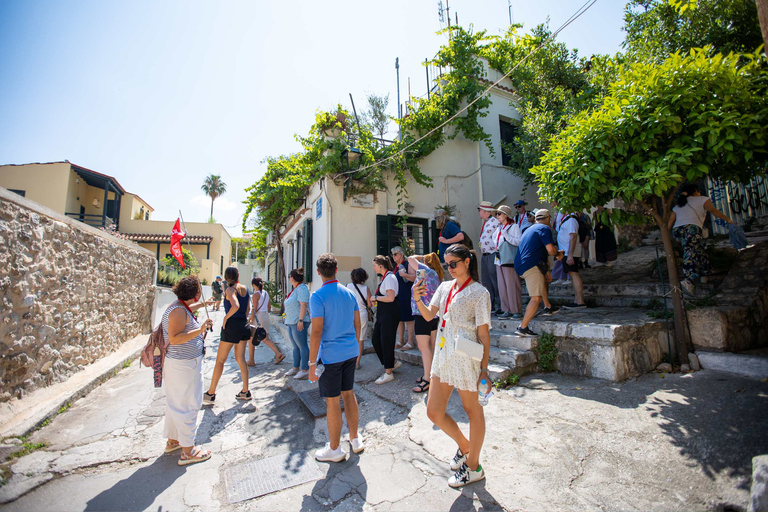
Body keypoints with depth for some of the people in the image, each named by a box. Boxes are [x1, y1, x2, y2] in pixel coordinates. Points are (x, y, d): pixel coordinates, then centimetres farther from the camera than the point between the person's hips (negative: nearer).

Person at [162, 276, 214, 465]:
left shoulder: (180, 307, 8)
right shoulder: (179, 311, -22)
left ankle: (172, 440, 39)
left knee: (176, 403, 22)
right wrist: (199, 330, -33)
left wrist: (203, 304, 42)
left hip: (179, 363, 11)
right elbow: (174, 338, -29)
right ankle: (188, 451, 13)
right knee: (187, 405, 0)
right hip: (184, 365, -11)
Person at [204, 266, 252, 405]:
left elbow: (235, 306, -30)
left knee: (220, 360, 7)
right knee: (240, 359, 14)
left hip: (232, 325, -6)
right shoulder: (245, 288, 7)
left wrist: (226, 317, -15)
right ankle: (245, 391, 20)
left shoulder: (230, 290, -13)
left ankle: (210, 394, 20)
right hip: (244, 325, 7)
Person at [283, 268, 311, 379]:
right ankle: (296, 368, 25)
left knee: (302, 346, -4)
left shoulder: (302, 288, -14)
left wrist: (300, 320, -25)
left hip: (298, 322, -10)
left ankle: (305, 370, 3)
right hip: (291, 322, 10)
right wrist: (288, 320, 24)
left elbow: (303, 305, -21)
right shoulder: (295, 289, 17)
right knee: (295, 346, 16)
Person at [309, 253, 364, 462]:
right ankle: (355, 439, 34)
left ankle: (334, 449, 26)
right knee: (348, 393, 20)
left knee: (332, 401, 8)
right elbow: (357, 324, 9)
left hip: (330, 356, -6)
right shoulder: (349, 293, 3)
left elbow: (317, 332, -18)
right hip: (351, 352, 6)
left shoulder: (318, 297, -15)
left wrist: (312, 363, -11)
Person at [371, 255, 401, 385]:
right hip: (383, 313, 10)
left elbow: (390, 298, -24)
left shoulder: (389, 277, -16)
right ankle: (393, 362, 28)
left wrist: (376, 297, -13)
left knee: (386, 341, -1)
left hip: (390, 313, -10)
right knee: (375, 339, 12)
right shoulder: (385, 277, 14)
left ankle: (388, 373, 13)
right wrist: (376, 298, 8)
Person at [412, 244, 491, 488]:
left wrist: (485, 368, -9)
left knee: (472, 411, 14)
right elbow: (429, 315, 5)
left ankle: (473, 467, 36)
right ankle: (464, 446, 39)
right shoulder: (445, 287, 9)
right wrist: (417, 300, -13)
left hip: (465, 359, -6)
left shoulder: (479, 292, -8)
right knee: (434, 412, 12)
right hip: (442, 356, 7)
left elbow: (483, 333, -9)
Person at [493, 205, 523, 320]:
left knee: (512, 286, -4)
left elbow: (518, 242, -16)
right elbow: (495, 238, 32)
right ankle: (507, 310, 15)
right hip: (499, 260, 7)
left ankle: (516, 311, 5)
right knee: (502, 286, 7)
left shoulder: (514, 226, -5)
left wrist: (505, 235, -20)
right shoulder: (499, 228, 16)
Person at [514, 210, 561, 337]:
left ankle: (548, 308, 40)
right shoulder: (545, 228, 0)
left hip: (520, 265, 9)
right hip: (531, 266, -9)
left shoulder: (530, 229, 28)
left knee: (543, 279, 35)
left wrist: (546, 270, 35)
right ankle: (522, 327, -16)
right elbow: (550, 250, -13)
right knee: (536, 298, -10)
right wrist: (558, 253, 10)